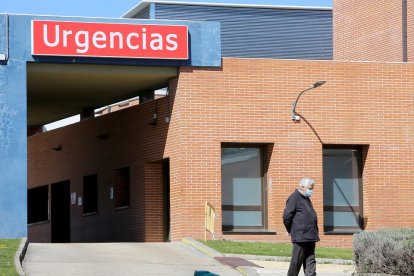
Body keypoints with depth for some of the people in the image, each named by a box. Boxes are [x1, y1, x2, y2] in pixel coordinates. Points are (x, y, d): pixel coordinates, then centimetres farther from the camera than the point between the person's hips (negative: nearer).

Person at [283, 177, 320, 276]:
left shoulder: (306, 198, 19)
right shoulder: (294, 198, -10)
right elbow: (287, 216, -14)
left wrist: (315, 232, 18)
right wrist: (291, 231, -6)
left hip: (310, 237, 9)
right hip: (300, 237, -9)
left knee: (310, 261, 5)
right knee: (296, 261, -2)